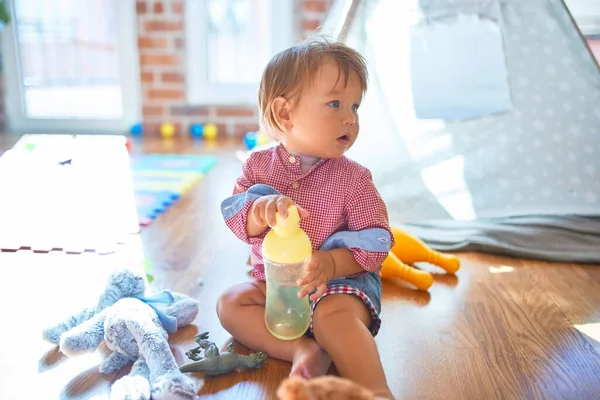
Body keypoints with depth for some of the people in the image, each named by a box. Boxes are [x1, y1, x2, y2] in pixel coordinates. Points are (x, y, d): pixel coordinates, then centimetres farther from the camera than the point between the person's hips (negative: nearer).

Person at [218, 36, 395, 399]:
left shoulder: (353, 178, -10)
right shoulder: (260, 165, -3)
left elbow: (375, 242, -11)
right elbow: (234, 216, -9)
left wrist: (331, 263, -29)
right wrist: (261, 212, -34)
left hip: (342, 280, -4)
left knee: (333, 315, -34)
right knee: (230, 304, -14)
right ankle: (304, 349, -26)